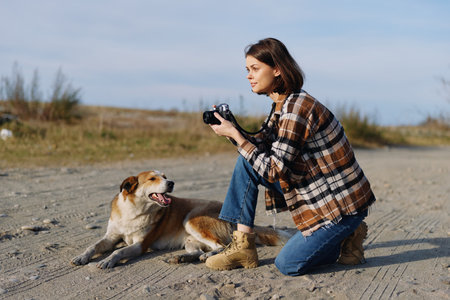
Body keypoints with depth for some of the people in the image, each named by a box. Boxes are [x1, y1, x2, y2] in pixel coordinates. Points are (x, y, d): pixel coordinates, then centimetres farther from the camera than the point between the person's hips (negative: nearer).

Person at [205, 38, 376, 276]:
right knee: (247, 160, -1)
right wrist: (231, 128, -7)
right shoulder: (284, 105, 6)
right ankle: (242, 245, 0)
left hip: (342, 202, -9)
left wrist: (235, 134, -20)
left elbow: (273, 170, -24)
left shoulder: (296, 108, -24)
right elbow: (264, 149, 6)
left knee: (288, 265, -13)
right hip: (314, 192, 9)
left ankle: (347, 237, 10)